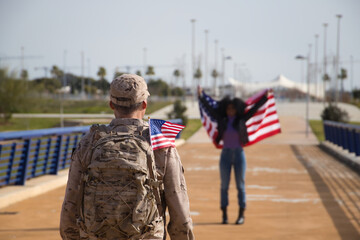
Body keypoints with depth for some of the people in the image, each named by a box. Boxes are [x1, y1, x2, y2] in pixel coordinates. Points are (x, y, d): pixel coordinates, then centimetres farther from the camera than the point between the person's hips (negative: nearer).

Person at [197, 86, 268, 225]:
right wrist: (201, 96, 2)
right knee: (224, 186, 3)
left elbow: (255, 108, 1)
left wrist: (265, 97, -2)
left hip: (239, 154, -1)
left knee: (240, 186, 1)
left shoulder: (241, 120, 1)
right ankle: (224, 215, 9)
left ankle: (241, 215, 7)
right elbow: (209, 108, 6)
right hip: (225, 155, 1)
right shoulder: (222, 120, 4)